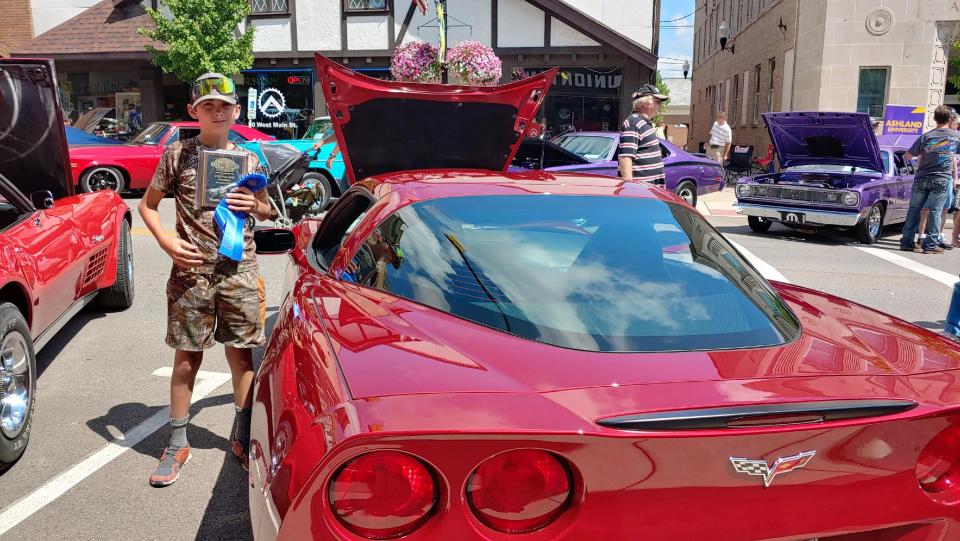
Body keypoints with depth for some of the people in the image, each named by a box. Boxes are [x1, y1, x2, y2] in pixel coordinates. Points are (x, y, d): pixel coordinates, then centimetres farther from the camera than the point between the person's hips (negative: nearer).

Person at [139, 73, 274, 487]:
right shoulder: (178, 155, 2)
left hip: (239, 269, 2)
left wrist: (254, 205, -5)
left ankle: (242, 437, 22)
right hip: (191, 270, -1)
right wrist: (167, 243, -9)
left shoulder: (249, 159, 9)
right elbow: (147, 205, 8)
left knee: (241, 355, 6)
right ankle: (177, 444, 17)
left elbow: (266, 211, 18)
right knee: (187, 357, 4)